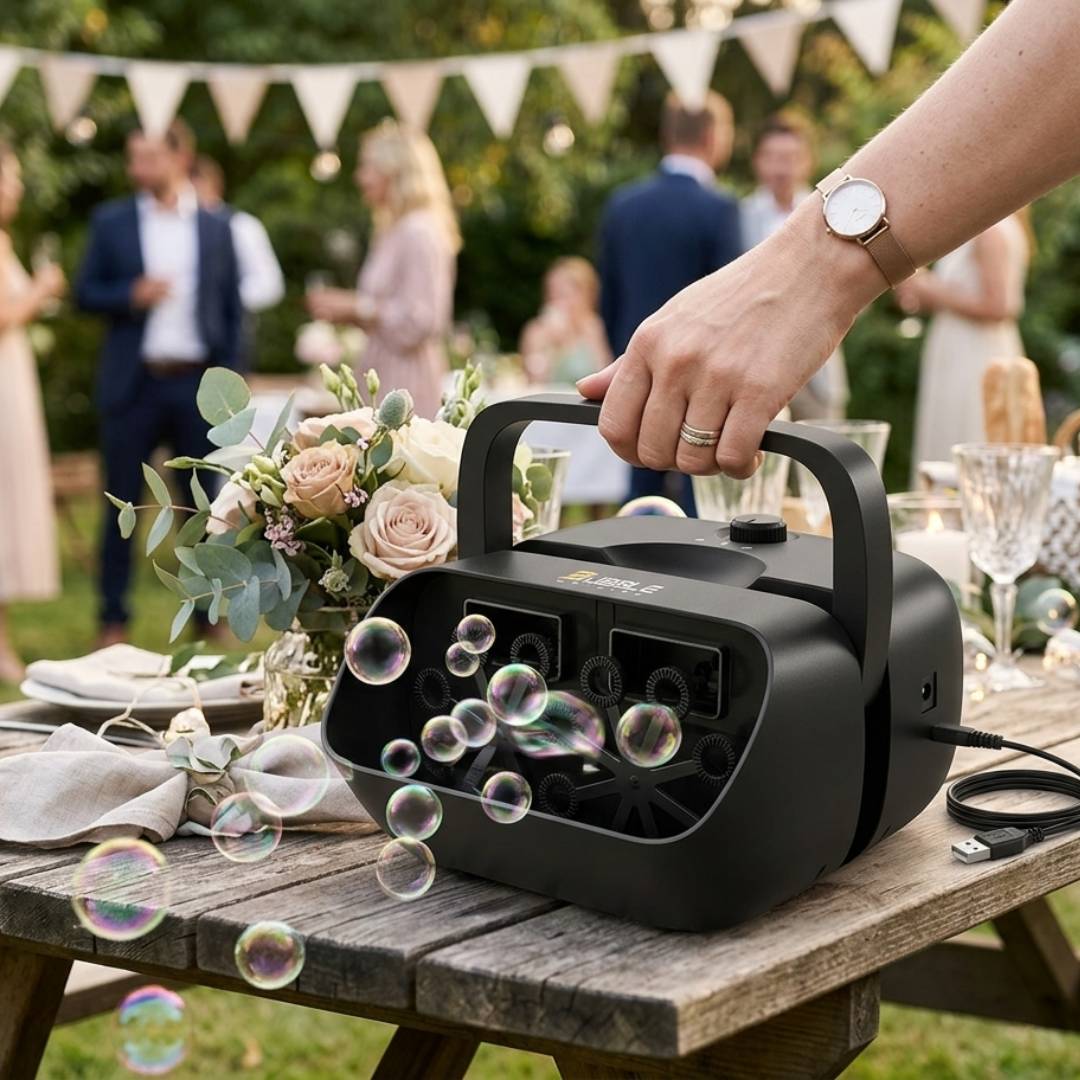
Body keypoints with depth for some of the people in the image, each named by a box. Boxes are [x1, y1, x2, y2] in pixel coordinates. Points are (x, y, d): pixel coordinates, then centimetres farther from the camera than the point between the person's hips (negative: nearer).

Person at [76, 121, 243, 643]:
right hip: (133, 382, 0)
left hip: (197, 383, 1)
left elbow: (232, 309, 9)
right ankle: (113, 619, 12)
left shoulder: (216, 228, 7)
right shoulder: (110, 221, 5)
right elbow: (86, 293, 5)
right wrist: (131, 294, -14)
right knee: (122, 503, 3)